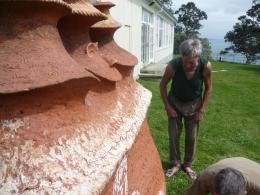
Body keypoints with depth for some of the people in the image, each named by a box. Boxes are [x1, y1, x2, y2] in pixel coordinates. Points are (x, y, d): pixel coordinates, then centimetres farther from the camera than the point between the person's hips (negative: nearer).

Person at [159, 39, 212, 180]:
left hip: (194, 104, 1)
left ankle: (188, 164, 28)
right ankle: (175, 164, 24)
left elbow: (208, 88, -9)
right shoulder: (173, 66, -30)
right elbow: (163, 85, -11)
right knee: (173, 135, 4)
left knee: (192, 137, 7)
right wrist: (167, 107, -13)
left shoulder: (206, 66, -27)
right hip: (175, 102, 0)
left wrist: (202, 110, -10)